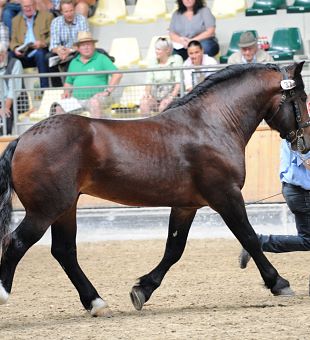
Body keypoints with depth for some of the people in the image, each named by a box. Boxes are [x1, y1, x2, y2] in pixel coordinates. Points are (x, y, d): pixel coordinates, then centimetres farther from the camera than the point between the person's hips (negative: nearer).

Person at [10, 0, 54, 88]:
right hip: (23, 54, 3)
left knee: (39, 53, -37)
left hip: (40, 50, -2)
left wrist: (42, 43, -17)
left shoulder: (47, 16, 12)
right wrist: (15, 49, -10)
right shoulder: (16, 20, 21)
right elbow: (13, 41, 15)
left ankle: (45, 88, -36)